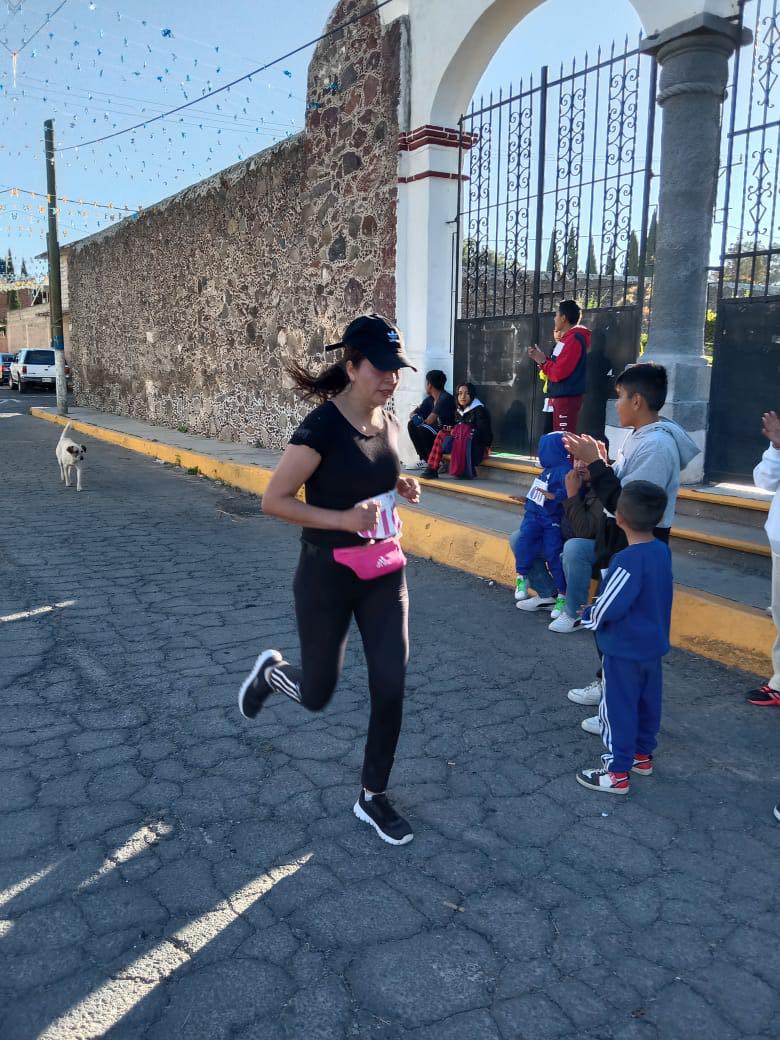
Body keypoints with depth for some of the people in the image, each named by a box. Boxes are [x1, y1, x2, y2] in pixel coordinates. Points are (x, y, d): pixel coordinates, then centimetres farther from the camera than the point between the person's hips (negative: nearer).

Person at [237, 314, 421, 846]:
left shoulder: (390, 423, 2)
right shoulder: (322, 428, -19)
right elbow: (273, 500, -17)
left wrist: (400, 486, -1)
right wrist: (343, 518, -26)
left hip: (385, 573, 6)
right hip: (327, 577, -5)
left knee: (391, 685, 3)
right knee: (317, 694, 9)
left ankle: (373, 797, 22)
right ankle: (271, 671, 44)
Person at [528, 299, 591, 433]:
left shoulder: (574, 340, -15)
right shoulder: (568, 338, 18)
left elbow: (559, 372, -21)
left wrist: (542, 361, -6)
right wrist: (541, 358, 9)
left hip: (568, 397, -11)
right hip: (561, 396, 11)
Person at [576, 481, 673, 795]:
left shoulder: (628, 561, -28)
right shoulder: (662, 551, -3)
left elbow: (609, 607, -25)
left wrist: (588, 617, -5)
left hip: (624, 649, -8)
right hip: (654, 644, 8)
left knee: (617, 708, 4)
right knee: (648, 702, 21)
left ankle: (617, 772, 14)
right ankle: (643, 755, 38)